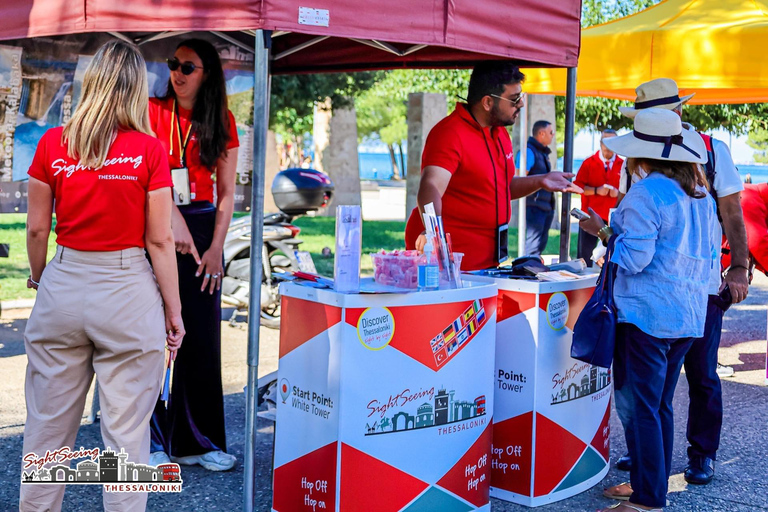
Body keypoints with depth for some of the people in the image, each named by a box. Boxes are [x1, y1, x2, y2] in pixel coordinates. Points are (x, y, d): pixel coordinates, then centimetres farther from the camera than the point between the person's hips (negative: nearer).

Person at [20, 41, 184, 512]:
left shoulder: (52, 144, 0)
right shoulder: (149, 150, -8)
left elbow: (37, 228, 4)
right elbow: (160, 240, -8)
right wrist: (173, 308, 1)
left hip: (63, 287, 3)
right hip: (127, 289, -3)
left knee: (48, 424, 16)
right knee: (126, 430, 6)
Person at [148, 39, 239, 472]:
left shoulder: (222, 123, 8)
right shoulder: (152, 112, 1)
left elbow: (227, 193, 7)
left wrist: (216, 248, -2)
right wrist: (174, 219, -23)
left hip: (203, 228, 2)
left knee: (203, 337, 5)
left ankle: (196, 440, 16)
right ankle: (154, 440, 10)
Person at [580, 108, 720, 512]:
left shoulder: (645, 194, -15)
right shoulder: (701, 195, 12)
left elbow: (633, 258, -18)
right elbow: (711, 255, 17)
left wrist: (603, 232, -4)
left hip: (646, 316, -9)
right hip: (688, 314, 9)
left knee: (639, 407, -3)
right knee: (660, 406, 16)